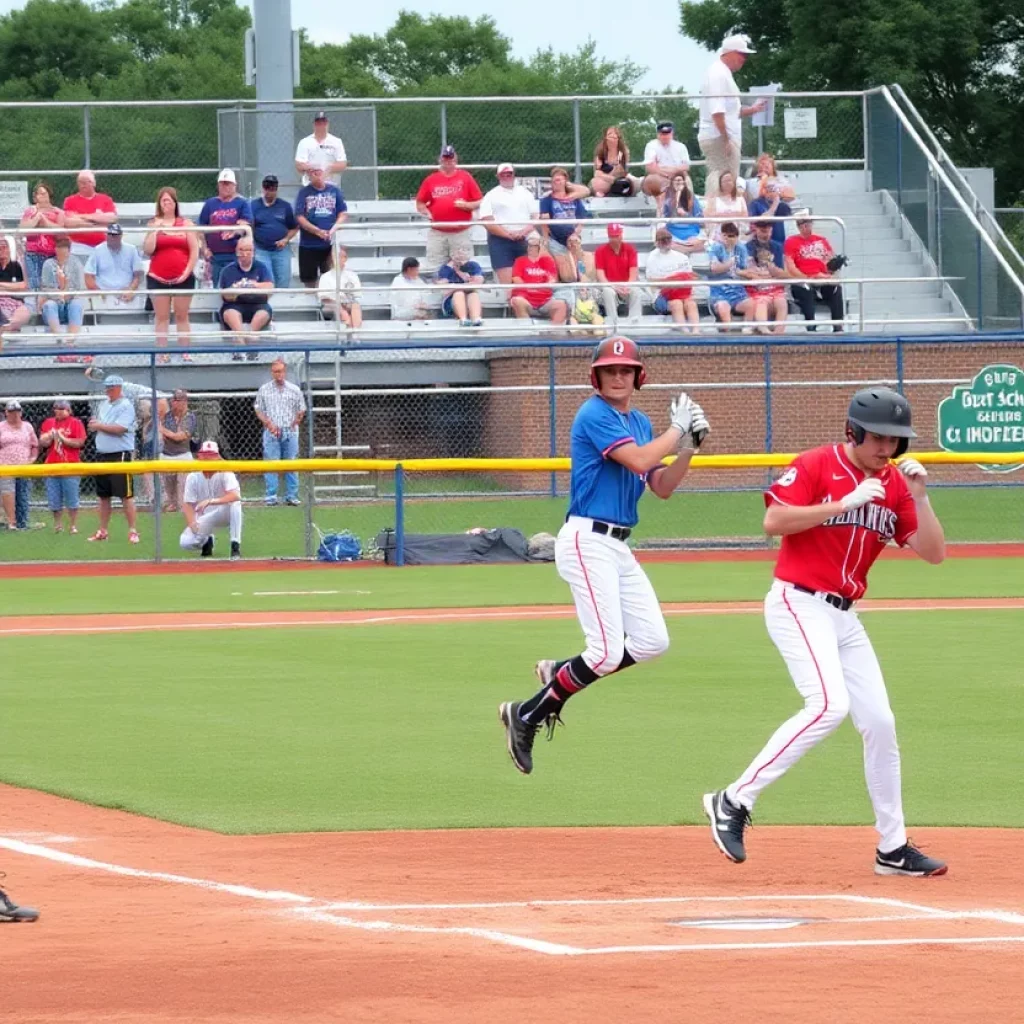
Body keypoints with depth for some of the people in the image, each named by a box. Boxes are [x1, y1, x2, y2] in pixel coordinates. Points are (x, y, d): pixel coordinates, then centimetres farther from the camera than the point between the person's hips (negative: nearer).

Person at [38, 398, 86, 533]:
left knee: (72, 499, -1)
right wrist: (49, 437, -10)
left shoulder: (76, 423, 0)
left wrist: (63, 439, -15)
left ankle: (73, 525, 7)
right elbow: (42, 443, 10)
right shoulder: (48, 423, 13)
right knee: (54, 501, 5)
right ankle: (58, 524, 17)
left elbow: (79, 442, -8)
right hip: (52, 466, 4)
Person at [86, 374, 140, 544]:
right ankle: (102, 531, 18)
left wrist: (99, 425, -9)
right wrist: (93, 424, -1)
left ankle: (132, 531, -6)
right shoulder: (103, 405, 16)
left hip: (120, 455, -8)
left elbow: (119, 428, -20)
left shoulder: (126, 406, -9)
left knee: (126, 495, -8)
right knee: (103, 495, 12)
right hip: (102, 455, 8)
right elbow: (95, 426, 23)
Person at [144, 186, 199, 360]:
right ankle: (162, 354, 1)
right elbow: (148, 250, -3)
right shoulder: (153, 225, 7)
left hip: (182, 278, 0)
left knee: (182, 316, 4)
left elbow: (195, 251, 3)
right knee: (161, 317, 1)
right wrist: (155, 229, -9)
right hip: (158, 278, 0)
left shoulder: (185, 224, 6)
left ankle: (185, 353, 5)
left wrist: (187, 272, -6)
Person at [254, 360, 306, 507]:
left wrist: (293, 424, 0)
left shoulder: (294, 390, 7)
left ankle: (291, 496, 5)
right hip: (271, 432, -1)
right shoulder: (264, 389, 7)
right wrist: (269, 424, -6)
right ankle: (271, 496, -5)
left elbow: (301, 411, 12)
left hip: (290, 432, 1)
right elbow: (259, 410, 7)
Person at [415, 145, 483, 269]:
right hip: (437, 234, 2)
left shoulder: (466, 177, 4)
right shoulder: (430, 180, 8)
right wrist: (427, 213, -7)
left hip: (461, 233, -2)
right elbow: (420, 203, 13)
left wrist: (466, 205, -14)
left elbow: (480, 202, 4)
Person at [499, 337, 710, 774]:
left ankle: (560, 674, 17)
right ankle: (526, 715, -1)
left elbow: (662, 487, 15)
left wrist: (689, 446, 2)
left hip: (618, 547, 9)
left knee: (652, 641, 5)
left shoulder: (640, 422, 16)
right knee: (607, 652, -13)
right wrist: (677, 429, -10)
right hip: (587, 542, -9)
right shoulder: (594, 415, -10)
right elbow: (638, 460, -23)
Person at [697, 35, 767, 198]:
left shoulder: (725, 73, 20)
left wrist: (751, 110, 15)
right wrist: (726, 139, -23)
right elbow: (716, 111, -21)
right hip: (720, 139, -11)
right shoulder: (718, 73, -12)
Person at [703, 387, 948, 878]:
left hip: (843, 616, 7)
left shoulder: (894, 485, 9)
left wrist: (919, 497, -10)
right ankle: (734, 802, -20)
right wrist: (846, 502, -23)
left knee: (879, 722, 5)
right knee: (828, 705, -25)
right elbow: (774, 522, -21)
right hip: (798, 603, -7)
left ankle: (893, 848, 15)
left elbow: (934, 553, 4)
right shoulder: (816, 466, -9)